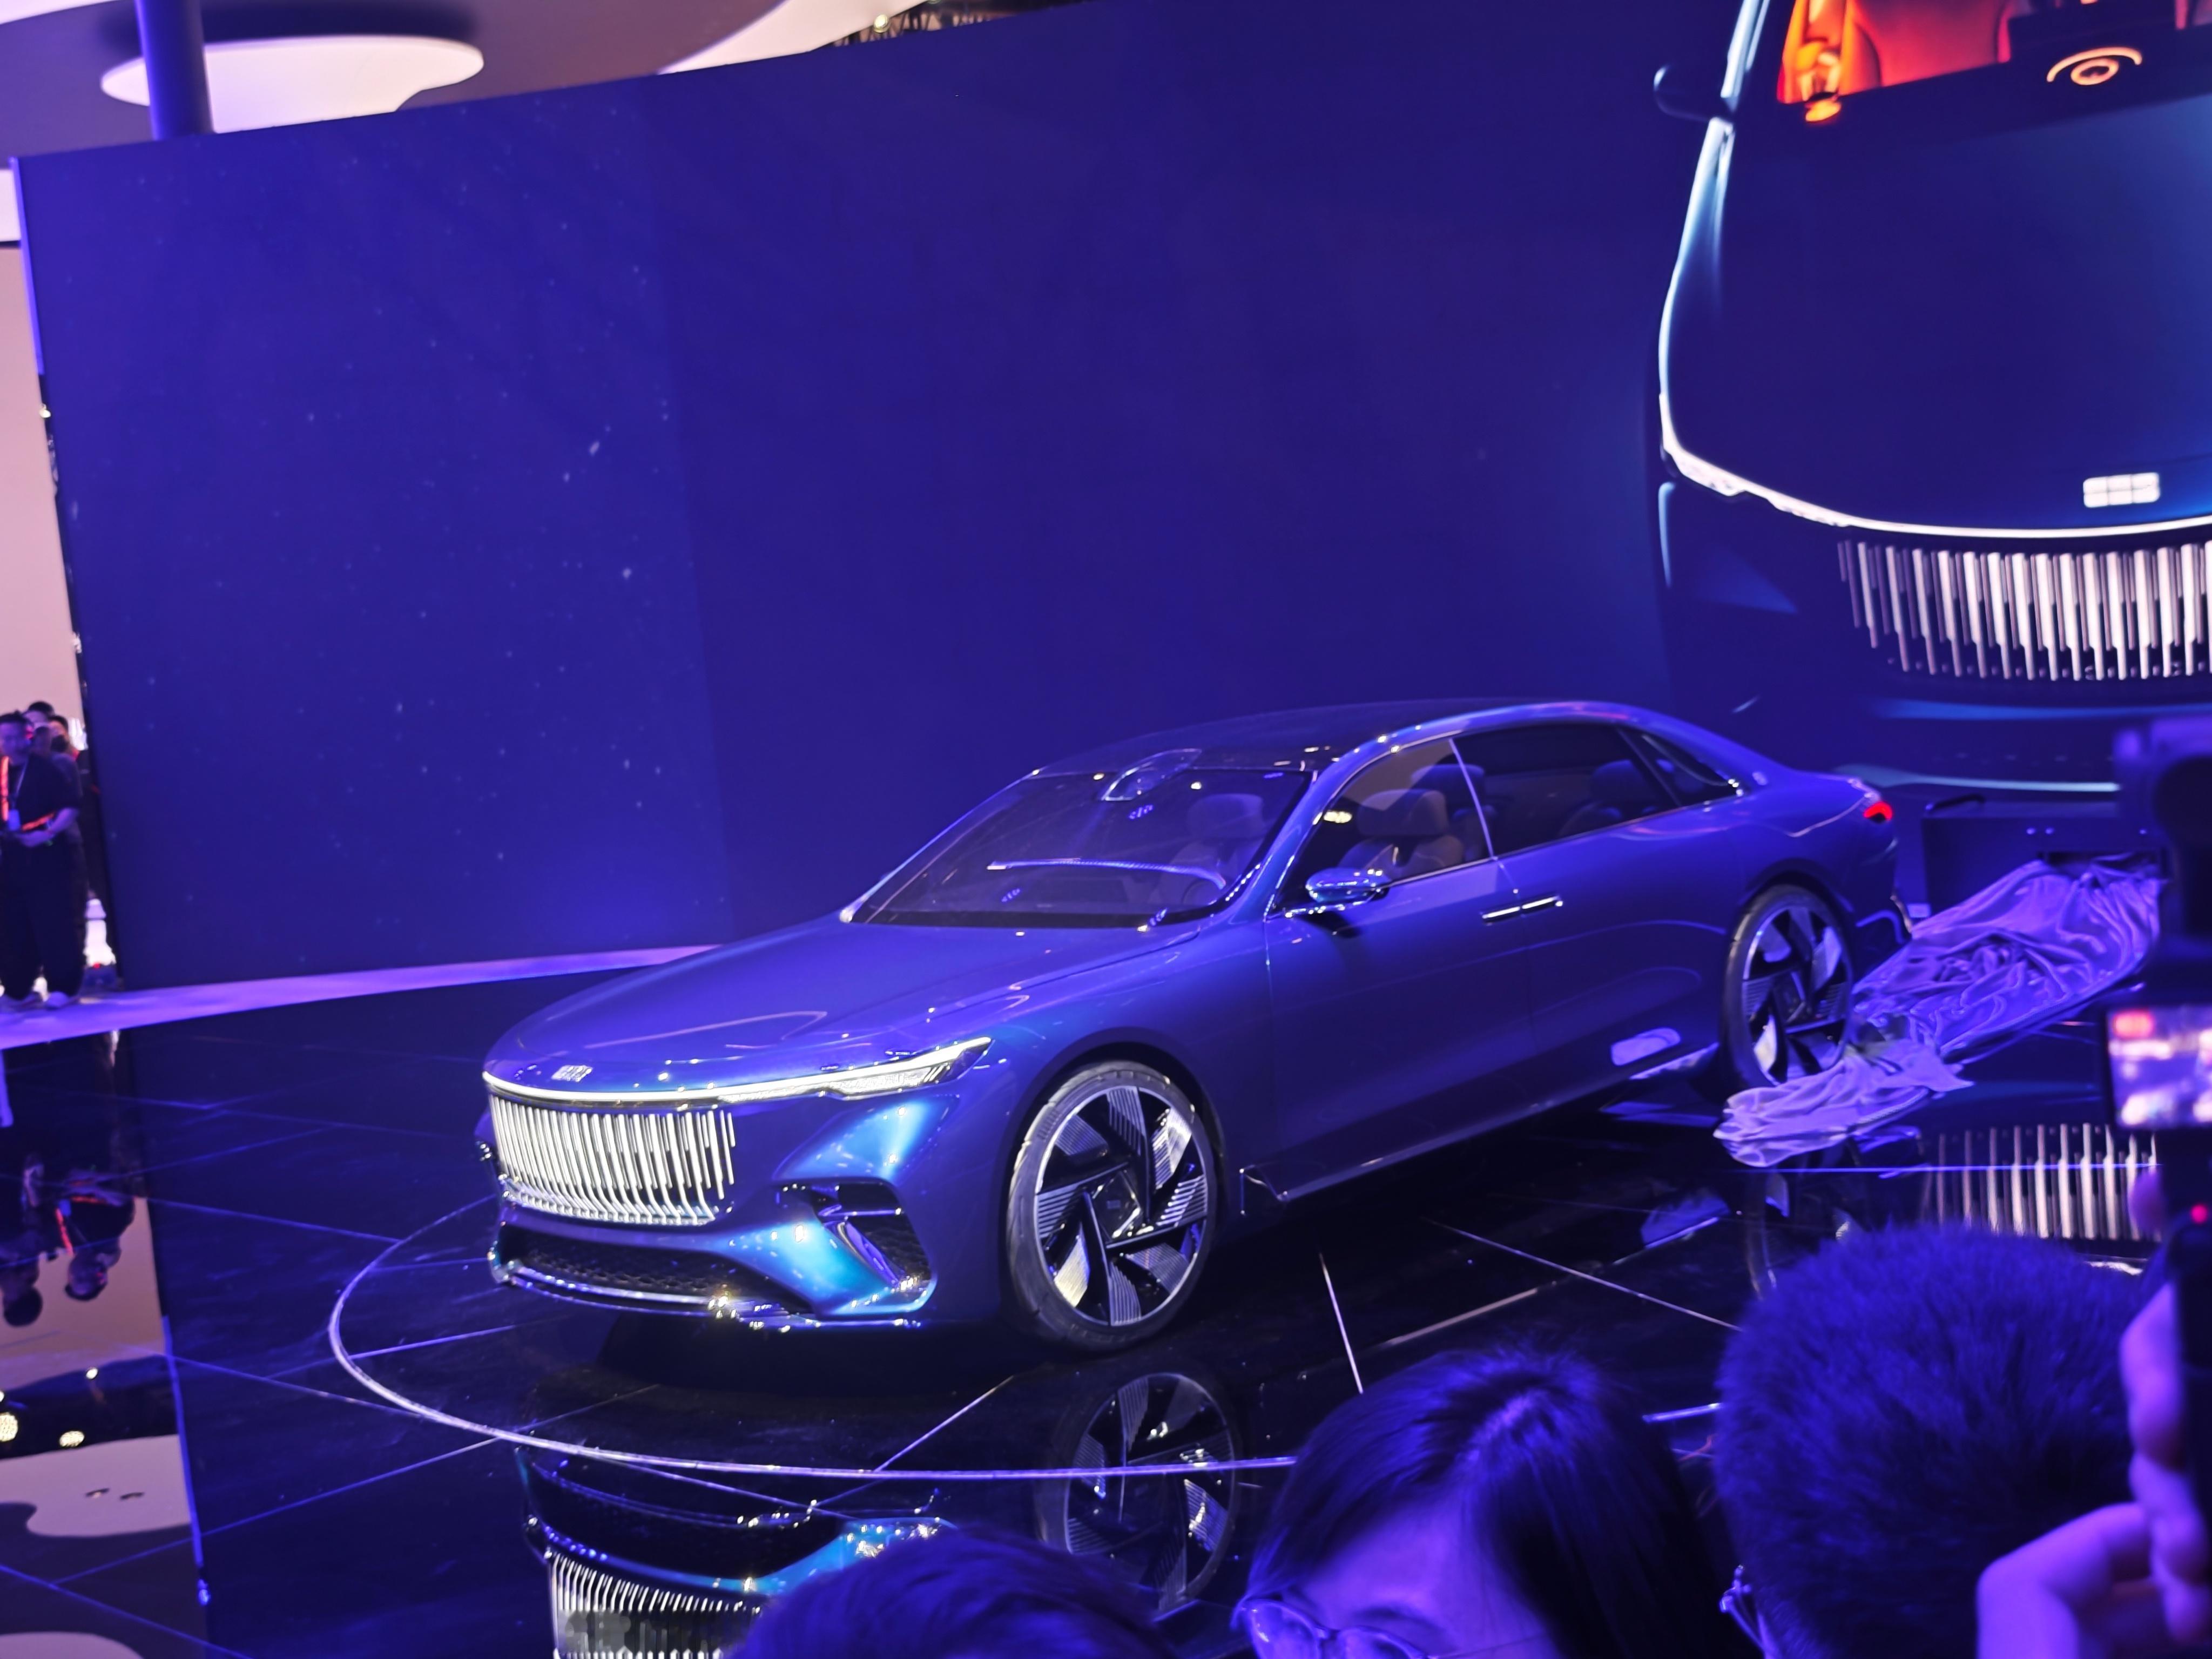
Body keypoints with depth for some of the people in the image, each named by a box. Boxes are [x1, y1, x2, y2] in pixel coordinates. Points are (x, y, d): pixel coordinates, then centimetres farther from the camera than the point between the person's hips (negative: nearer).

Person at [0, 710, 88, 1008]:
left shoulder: (47, 768, -7)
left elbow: (70, 807, -13)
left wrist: (48, 833, -22)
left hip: (48, 855, -6)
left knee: (54, 922, -6)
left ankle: (64, 986, 0)